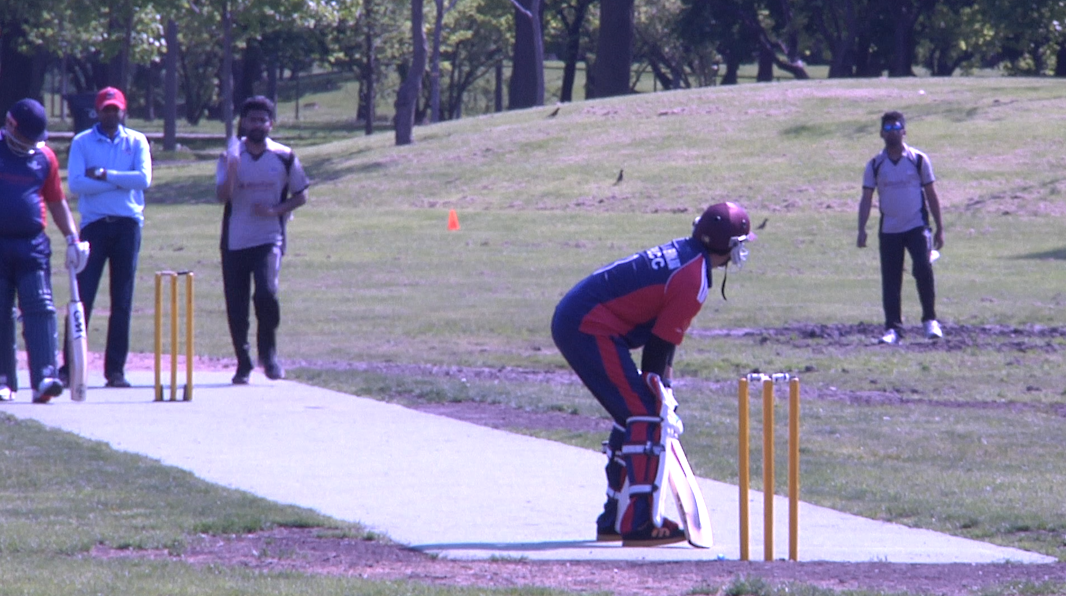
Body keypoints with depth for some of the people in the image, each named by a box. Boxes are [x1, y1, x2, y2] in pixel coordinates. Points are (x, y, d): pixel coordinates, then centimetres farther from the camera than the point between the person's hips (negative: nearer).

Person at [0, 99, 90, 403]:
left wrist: (72, 238, 9)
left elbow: (57, 201, 18)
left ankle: (44, 377, -17)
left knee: (40, 308, -10)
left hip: (33, 244, 1)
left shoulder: (45, 156, 9)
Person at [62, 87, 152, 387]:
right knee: (83, 296, -7)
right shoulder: (82, 142, 5)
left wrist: (103, 175, -10)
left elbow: (144, 179, -6)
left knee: (123, 301, 2)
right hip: (94, 224, -1)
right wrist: (121, 180, -9)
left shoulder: (136, 142, 9)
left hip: (128, 224, 1)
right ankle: (69, 366, -6)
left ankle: (116, 368, 4)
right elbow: (75, 184, -9)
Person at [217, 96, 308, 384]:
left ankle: (268, 352, -1)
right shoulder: (231, 156, 1)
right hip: (234, 241, 2)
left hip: (269, 239, -2)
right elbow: (223, 196, -10)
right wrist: (232, 169, -26)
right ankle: (243, 364, 17)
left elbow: (301, 196, 8)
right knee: (236, 306, 2)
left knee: (266, 292, -23)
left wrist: (275, 210, -9)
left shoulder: (285, 157, 1)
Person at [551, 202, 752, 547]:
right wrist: (656, 385, -1)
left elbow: (663, 331, 20)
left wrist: (662, 375, 19)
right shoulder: (694, 280, -15)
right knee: (644, 415, -11)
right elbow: (661, 342, -12)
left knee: (632, 415, 18)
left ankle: (615, 519, 23)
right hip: (591, 330, -10)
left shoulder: (681, 253, 14)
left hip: (571, 321, 10)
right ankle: (638, 524, -15)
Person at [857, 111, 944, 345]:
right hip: (889, 230, 2)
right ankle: (893, 328, 6)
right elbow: (866, 198, 1)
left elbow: (931, 194, 6)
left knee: (923, 268, -19)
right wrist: (862, 230, -11)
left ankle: (930, 320, -5)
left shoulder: (918, 159, 1)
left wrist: (939, 228, 6)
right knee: (890, 281, 0)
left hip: (917, 227, -2)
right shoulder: (875, 165, 4)